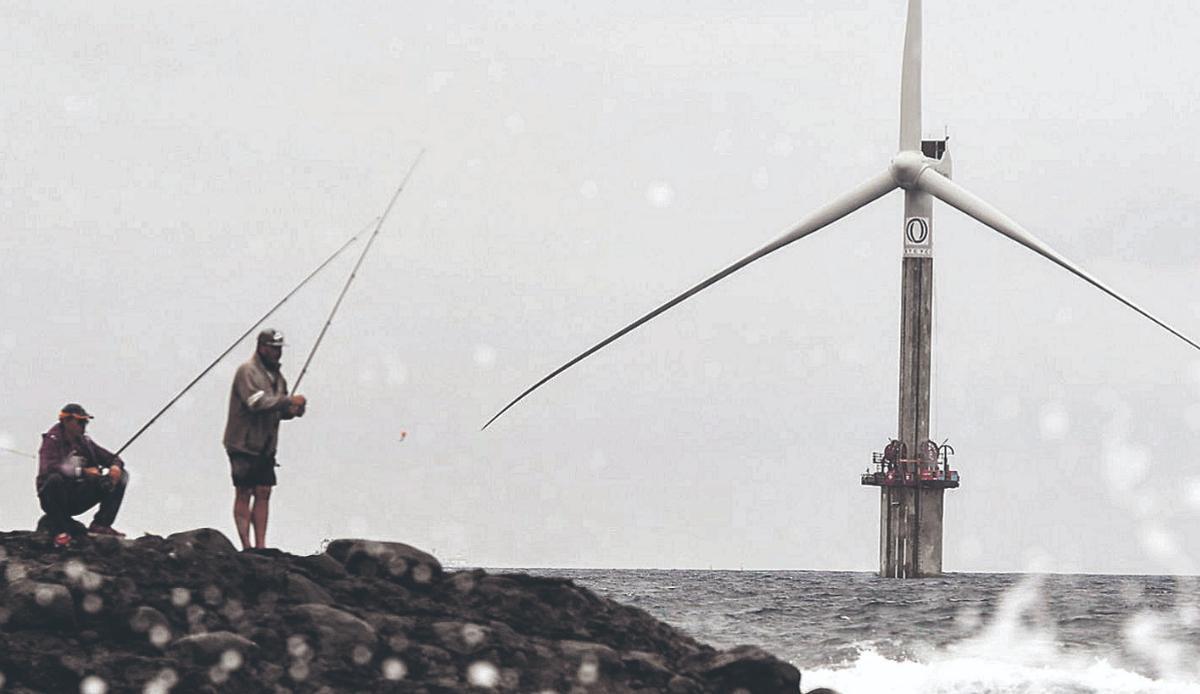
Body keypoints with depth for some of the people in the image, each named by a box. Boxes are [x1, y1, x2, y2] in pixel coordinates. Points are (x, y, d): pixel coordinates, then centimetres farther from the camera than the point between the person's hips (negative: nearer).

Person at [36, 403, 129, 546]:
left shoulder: (84, 442, 9)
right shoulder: (52, 440, -9)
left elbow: (112, 459, 13)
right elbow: (49, 467, -28)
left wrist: (116, 466, -13)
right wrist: (83, 471, -29)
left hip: (79, 500, 6)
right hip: (56, 499, -6)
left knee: (121, 476, -3)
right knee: (55, 479, -40)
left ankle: (101, 524, -10)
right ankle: (59, 529, -25)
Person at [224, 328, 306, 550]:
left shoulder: (276, 376, 14)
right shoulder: (247, 371, -12)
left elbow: (280, 410, 20)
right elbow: (257, 402, -25)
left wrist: (293, 410, -2)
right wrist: (289, 401, -25)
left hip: (266, 447, 7)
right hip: (243, 444, -7)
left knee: (263, 494, 4)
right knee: (244, 494, -3)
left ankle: (260, 545, 6)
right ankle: (246, 547, -3)